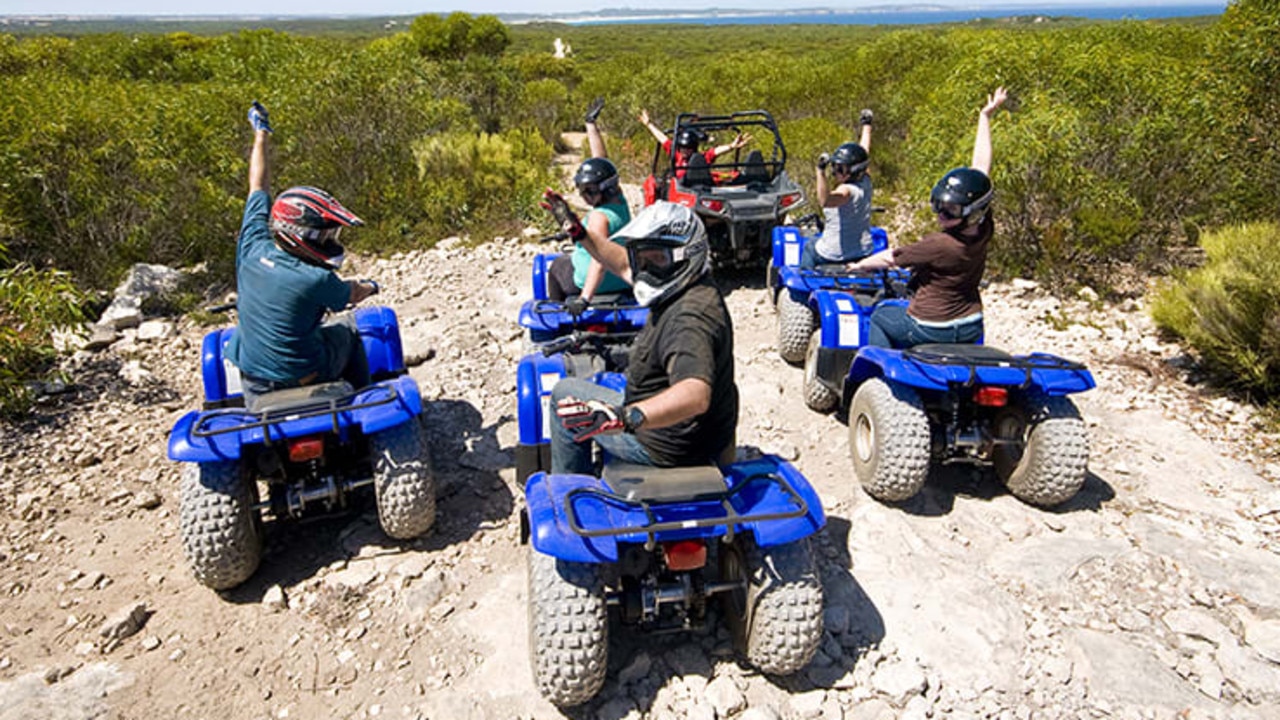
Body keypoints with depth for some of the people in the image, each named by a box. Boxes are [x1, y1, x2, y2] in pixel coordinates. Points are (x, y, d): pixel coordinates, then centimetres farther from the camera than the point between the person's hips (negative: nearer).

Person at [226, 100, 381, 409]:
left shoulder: (253, 248, -11)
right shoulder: (315, 280, -25)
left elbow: (257, 187, 4)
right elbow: (352, 294, -2)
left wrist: (260, 134, 20)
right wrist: (370, 286, 22)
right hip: (305, 380, -3)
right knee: (348, 325, 20)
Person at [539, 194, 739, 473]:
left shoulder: (689, 318, -33)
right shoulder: (685, 288, -1)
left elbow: (696, 395, -49)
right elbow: (625, 266, 15)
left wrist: (626, 417, -61)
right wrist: (577, 231, 15)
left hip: (667, 447, -10)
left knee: (565, 392, 8)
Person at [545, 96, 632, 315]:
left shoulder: (599, 217, -30)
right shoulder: (618, 198, -7)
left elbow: (600, 259, -41)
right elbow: (601, 159, 3)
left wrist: (584, 299, -50)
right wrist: (591, 124, 11)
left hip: (597, 282, -8)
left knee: (556, 266, 22)